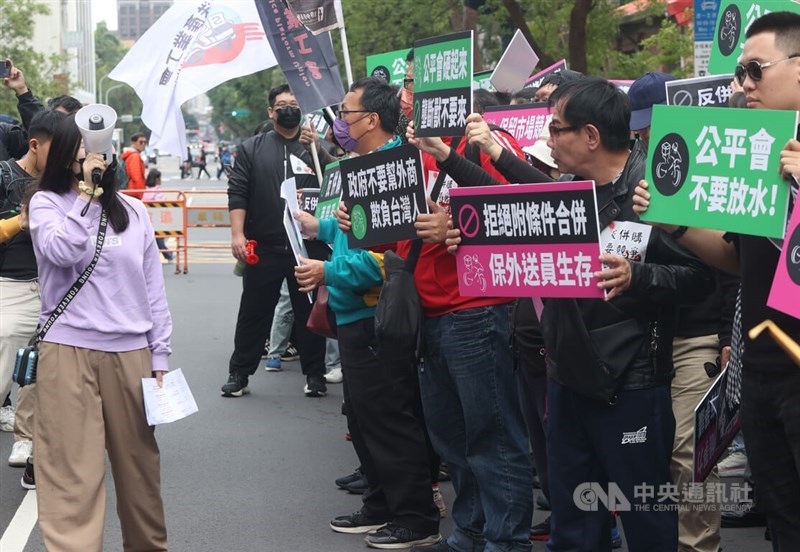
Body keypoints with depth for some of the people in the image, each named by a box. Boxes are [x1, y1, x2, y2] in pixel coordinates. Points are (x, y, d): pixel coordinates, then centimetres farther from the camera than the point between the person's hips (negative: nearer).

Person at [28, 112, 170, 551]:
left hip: (130, 353, 3)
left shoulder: (133, 210, 10)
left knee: (139, 463, 10)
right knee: (72, 469, -4)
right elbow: (63, 252, -18)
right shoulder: (46, 203, 2)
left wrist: (160, 356, 9)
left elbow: (153, 288, 12)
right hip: (68, 352, -3)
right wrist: (86, 193, -15)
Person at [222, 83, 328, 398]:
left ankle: (315, 374, 16)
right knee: (253, 312, 6)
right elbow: (237, 193, 1)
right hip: (264, 249, 0)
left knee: (309, 312, 7)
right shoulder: (253, 149, 7)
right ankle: (239, 373, 15)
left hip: (308, 247, 0)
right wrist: (237, 234, -9)